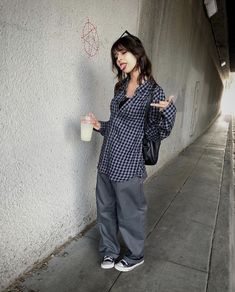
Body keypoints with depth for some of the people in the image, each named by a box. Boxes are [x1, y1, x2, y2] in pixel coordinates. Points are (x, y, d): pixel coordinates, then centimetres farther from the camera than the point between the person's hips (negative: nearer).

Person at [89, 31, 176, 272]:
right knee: (105, 209, 18)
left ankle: (135, 256, 36)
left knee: (130, 213, 11)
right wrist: (100, 126, 4)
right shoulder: (121, 87, 9)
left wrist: (166, 110, -27)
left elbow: (157, 132, -10)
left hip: (128, 163, -7)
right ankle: (109, 251, 40)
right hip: (106, 160, 7)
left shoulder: (153, 90, -10)